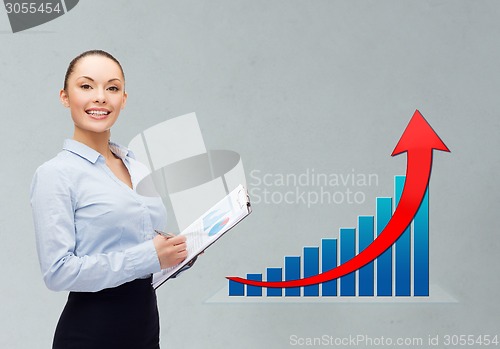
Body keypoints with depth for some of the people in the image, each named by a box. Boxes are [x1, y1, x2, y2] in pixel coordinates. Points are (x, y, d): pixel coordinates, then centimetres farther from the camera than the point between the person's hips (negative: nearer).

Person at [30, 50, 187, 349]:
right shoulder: (56, 174, -12)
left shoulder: (140, 168, 9)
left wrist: (181, 250, -1)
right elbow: (58, 272, -19)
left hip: (147, 323, 7)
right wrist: (149, 256, -20)